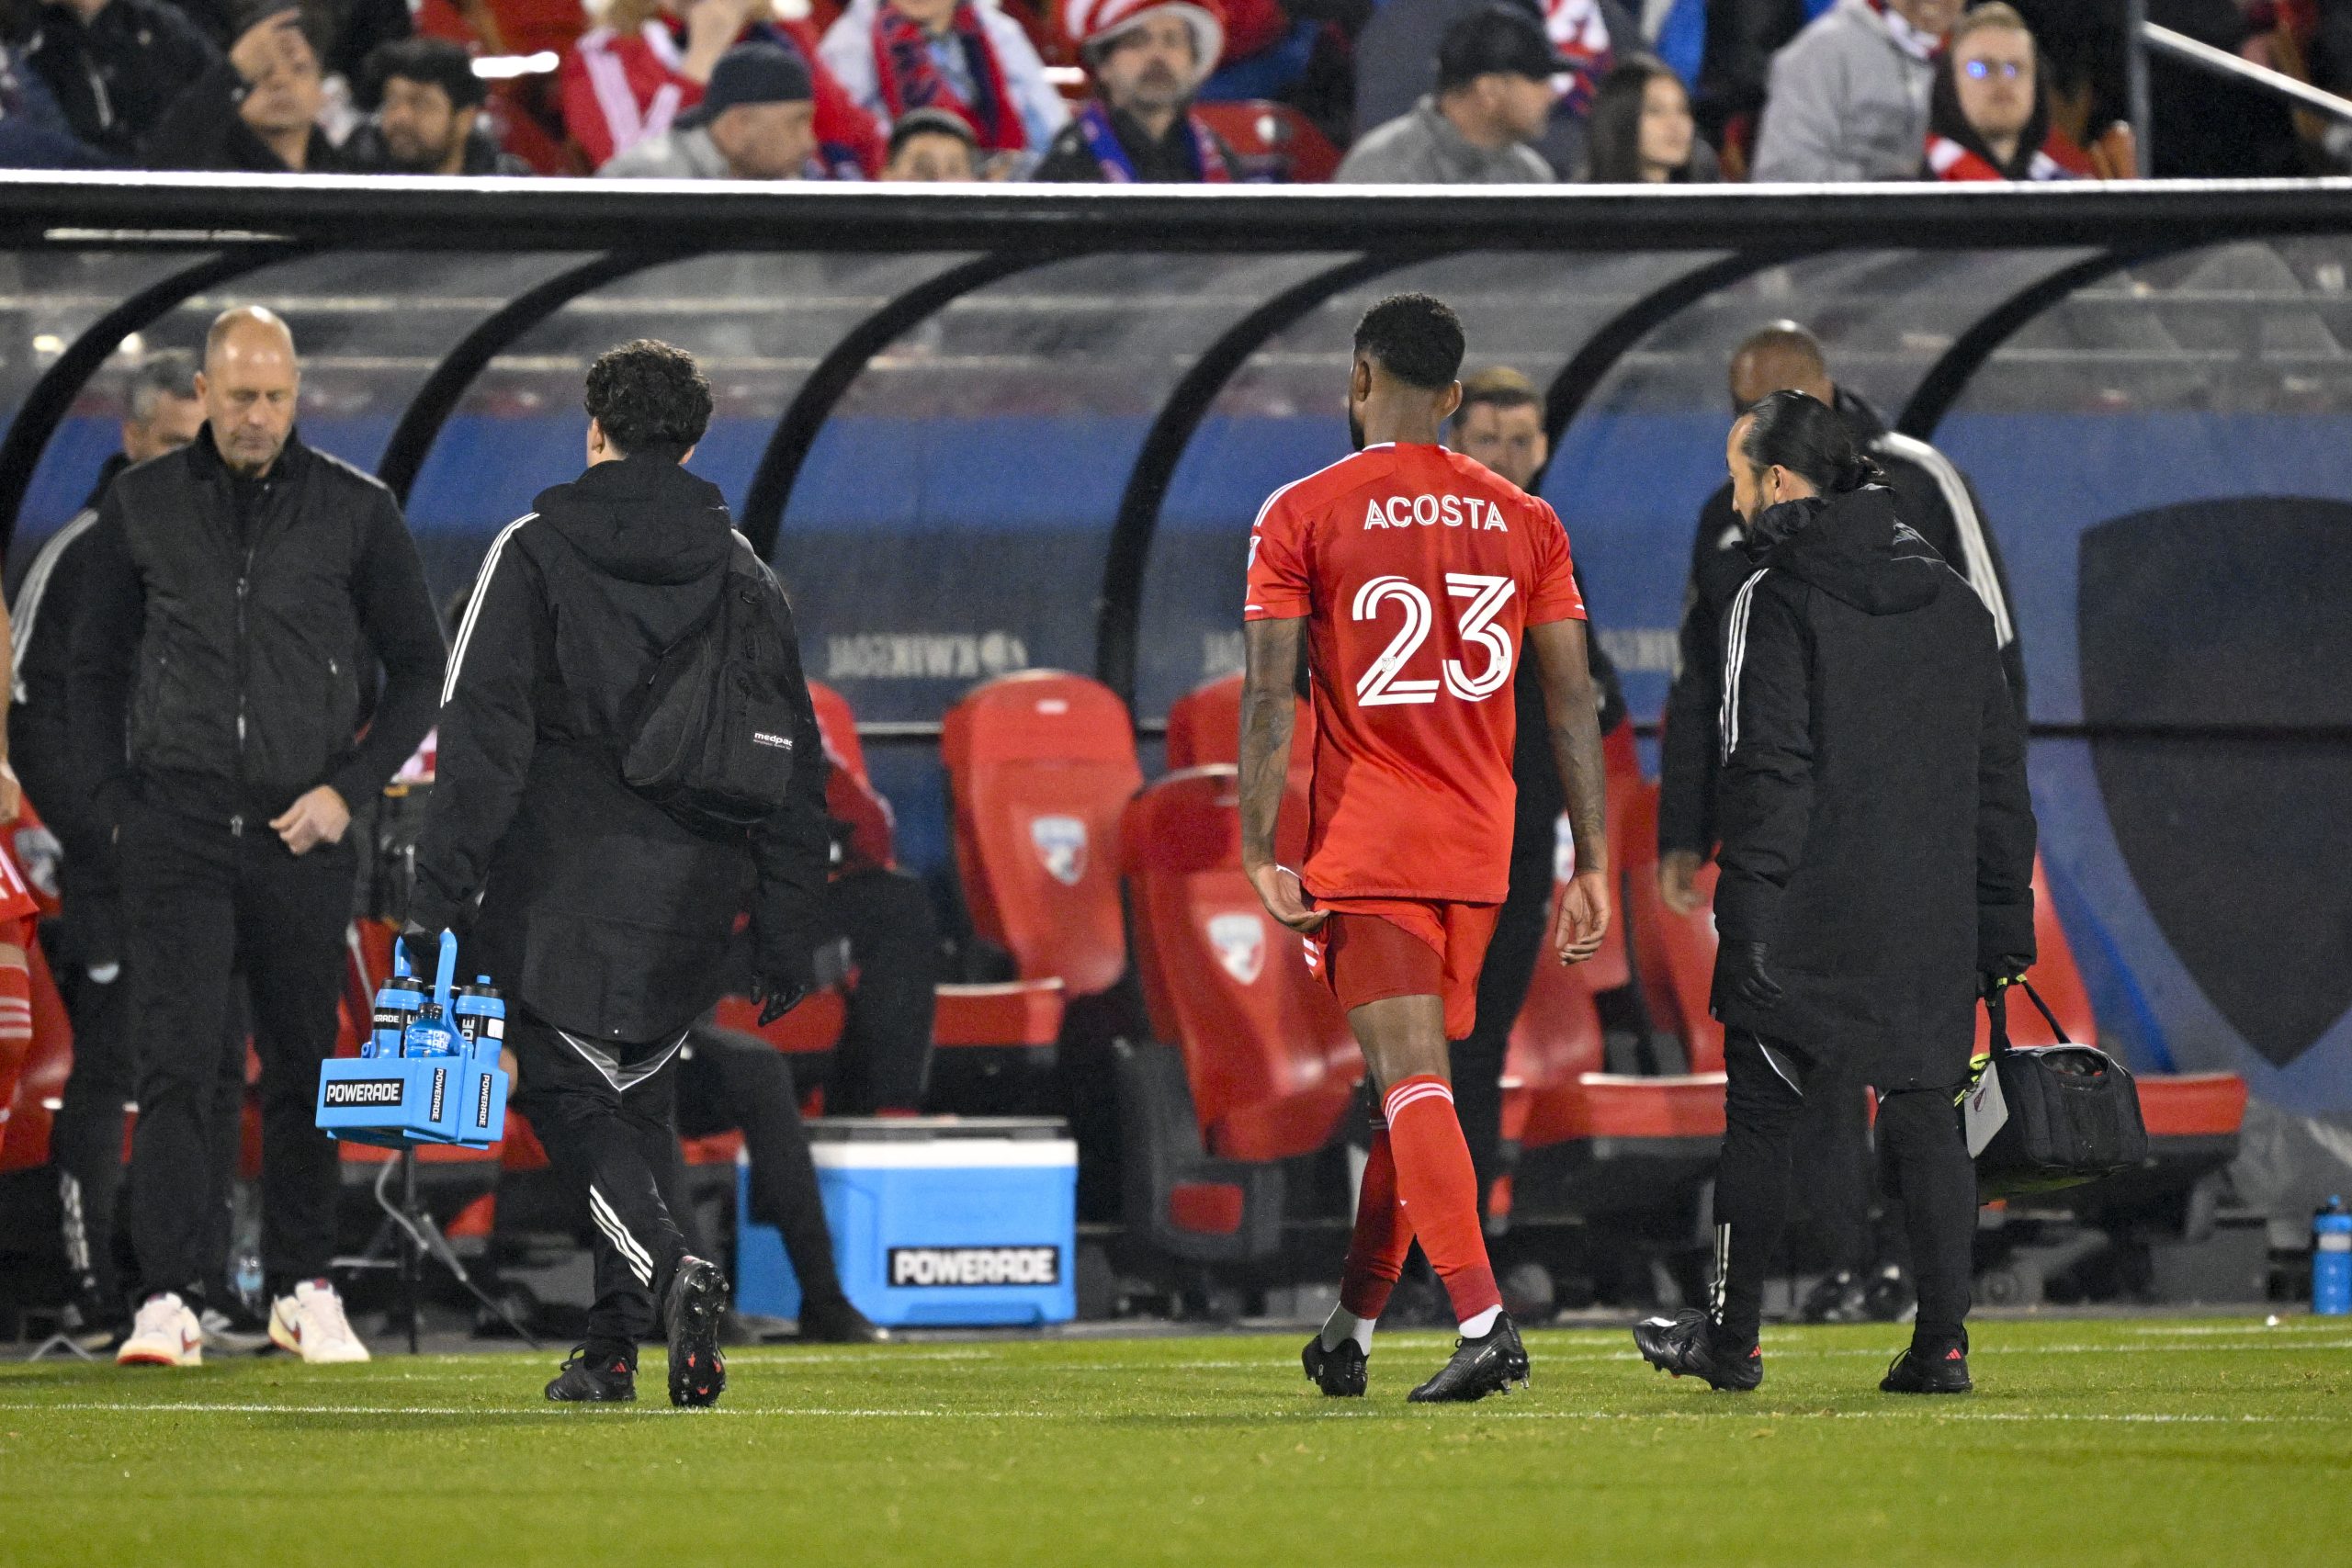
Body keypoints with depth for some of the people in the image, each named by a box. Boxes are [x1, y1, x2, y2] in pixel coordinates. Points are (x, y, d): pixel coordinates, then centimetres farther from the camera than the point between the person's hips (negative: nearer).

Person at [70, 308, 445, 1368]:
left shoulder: (354, 513, 3)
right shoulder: (141, 507, 6)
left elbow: (418, 669, 9)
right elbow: (95, 665, 14)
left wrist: (351, 787, -3)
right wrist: (113, 799, 3)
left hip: (303, 832, 0)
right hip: (176, 830, 0)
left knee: (303, 1069, 7)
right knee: (174, 1061, -11)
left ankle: (302, 1290, 19)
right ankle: (168, 1301, -14)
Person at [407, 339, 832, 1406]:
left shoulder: (535, 554, -2)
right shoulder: (742, 576, 10)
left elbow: (481, 730, -9)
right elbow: (791, 765, 11)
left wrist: (441, 889, -10)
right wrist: (787, 935, 15)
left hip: (561, 896, -4)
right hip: (687, 905, 4)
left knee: (571, 1097, 2)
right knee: (637, 1097, 18)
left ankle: (670, 1271, -23)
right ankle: (614, 1345, 15)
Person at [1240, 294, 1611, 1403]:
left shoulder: (1303, 515, -3)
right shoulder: (1523, 521, 9)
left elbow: (1268, 695, -8)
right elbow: (1572, 699, 7)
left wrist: (1257, 852, -6)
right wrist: (1592, 865, 9)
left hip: (1365, 843, -4)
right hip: (1479, 849, 4)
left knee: (1411, 1075, -10)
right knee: (1410, 1076, 15)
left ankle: (1484, 1321, -24)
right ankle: (1351, 1330, 24)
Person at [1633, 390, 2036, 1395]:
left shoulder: (1775, 598, -8)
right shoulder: (1951, 598, 11)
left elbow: (1767, 773, -15)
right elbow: (2000, 772, 13)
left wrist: (1746, 923, -14)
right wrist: (2005, 925, 17)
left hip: (1810, 927, -5)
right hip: (1935, 927, 5)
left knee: (1759, 1118, 7)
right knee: (1925, 1116, 7)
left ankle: (1731, 1337, 13)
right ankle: (1942, 1342, 1)